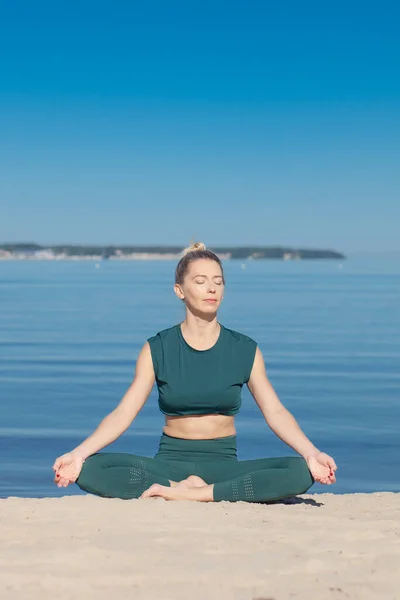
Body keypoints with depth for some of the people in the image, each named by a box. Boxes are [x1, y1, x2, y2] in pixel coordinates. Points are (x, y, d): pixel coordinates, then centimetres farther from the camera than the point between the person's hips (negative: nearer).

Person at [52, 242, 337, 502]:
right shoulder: (158, 349, 2)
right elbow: (123, 413, -3)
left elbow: (276, 412, -2)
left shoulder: (245, 350, 4)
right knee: (90, 470, -26)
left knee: (300, 472, -28)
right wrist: (78, 454, -18)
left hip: (224, 465, 1)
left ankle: (194, 493, -26)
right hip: (170, 462, -1)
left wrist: (311, 453, -19)